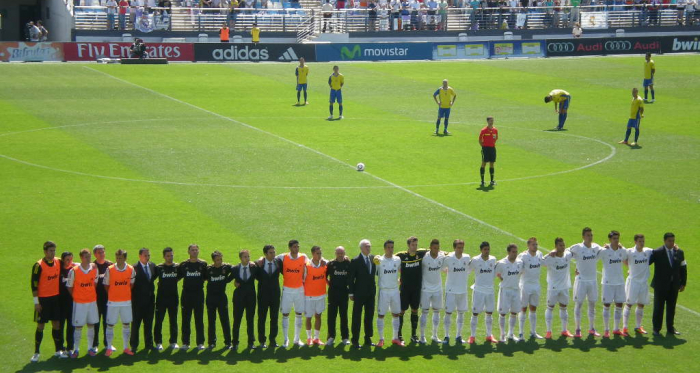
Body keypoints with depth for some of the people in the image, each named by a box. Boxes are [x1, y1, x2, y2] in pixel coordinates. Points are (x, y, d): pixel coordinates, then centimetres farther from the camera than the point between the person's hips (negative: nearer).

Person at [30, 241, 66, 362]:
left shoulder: (58, 262, 1)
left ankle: (58, 350, 18)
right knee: (40, 325, 0)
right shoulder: (39, 265, -14)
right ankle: (36, 352, 8)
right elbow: (34, 284, -12)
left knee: (56, 324, 9)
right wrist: (36, 302, -13)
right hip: (43, 299, -5)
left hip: (56, 297, 5)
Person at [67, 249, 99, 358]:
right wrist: (75, 296, 1)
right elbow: (69, 286, -2)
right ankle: (76, 350, 7)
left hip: (92, 301, 4)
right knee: (78, 326, 0)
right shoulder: (74, 271, -12)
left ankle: (90, 348, 18)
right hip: (79, 302, -4)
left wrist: (91, 294, 10)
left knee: (91, 324, 8)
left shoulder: (94, 268, -1)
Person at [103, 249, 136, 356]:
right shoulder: (110, 270, -9)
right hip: (112, 301, -2)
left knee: (126, 324, 7)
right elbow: (106, 285, 1)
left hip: (126, 301, 2)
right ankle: (109, 348, 8)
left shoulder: (131, 269, -2)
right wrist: (112, 294, 5)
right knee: (110, 325, 0)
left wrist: (125, 293, 10)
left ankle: (126, 348, 16)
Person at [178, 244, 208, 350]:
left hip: (199, 294, -1)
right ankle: (185, 342, 8)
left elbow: (206, 277, 12)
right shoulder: (183, 265, 4)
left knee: (199, 319, 2)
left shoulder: (203, 264, 3)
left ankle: (200, 342, 7)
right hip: (186, 294, 1)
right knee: (185, 319, 3)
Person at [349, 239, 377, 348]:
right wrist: (351, 293, -8)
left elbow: (375, 272, 11)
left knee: (369, 316, 11)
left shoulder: (373, 258, 6)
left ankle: (368, 339, 21)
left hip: (371, 293, 5)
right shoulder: (356, 261, -8)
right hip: (359, 293, -5)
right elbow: (351, 278, -6)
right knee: (356, 317, 0)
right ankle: (355, 340, 5)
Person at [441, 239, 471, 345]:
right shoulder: (448, 258, -11)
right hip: (450, 290, -4)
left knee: (461, 312, 8)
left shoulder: (467, 258, -1)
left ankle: (458, 335, 17)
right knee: (448, 312, -4)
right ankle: (446, 336, 4)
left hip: (463, 290, 4)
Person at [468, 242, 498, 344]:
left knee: (489, 313, 10)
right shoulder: (475, 260, -8)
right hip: (478, 290, -4)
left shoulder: (493, 260, 3)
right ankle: (472, 336, 6)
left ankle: (489, 335, 21)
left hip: (490, 290, 4)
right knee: (475, 313, -1)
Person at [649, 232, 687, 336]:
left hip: (674, 285, 4)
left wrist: (683, 283, 8)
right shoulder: (657, 252, -9)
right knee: (658, 308, 2)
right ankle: (656, 329, 11)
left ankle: (670, 328, 22)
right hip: (661, 285, -4)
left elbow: (683, 268, 10)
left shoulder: (679, 252, 5)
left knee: (671, 308, 10)